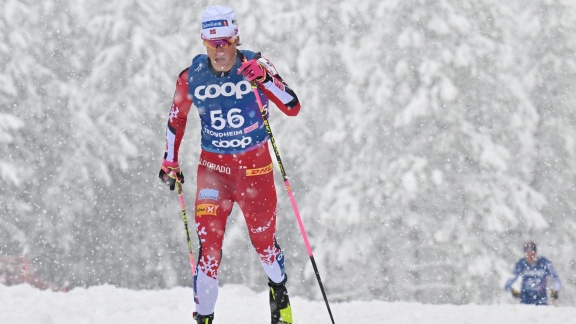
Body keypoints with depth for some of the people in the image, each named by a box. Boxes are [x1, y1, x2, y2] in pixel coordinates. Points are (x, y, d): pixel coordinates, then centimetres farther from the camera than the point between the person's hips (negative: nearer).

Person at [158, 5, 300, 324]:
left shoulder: (255, 66, -11)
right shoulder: (192, 76, -6)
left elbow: (293, 108, -17)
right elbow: (176, 119, 11)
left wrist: (265, 80, -32)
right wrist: (170, 161, 5)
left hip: (255, 165, 0)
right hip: (213, 166, 1)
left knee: (263, 240, 9)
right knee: (208, 244, -10)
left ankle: (279, 290, 39)